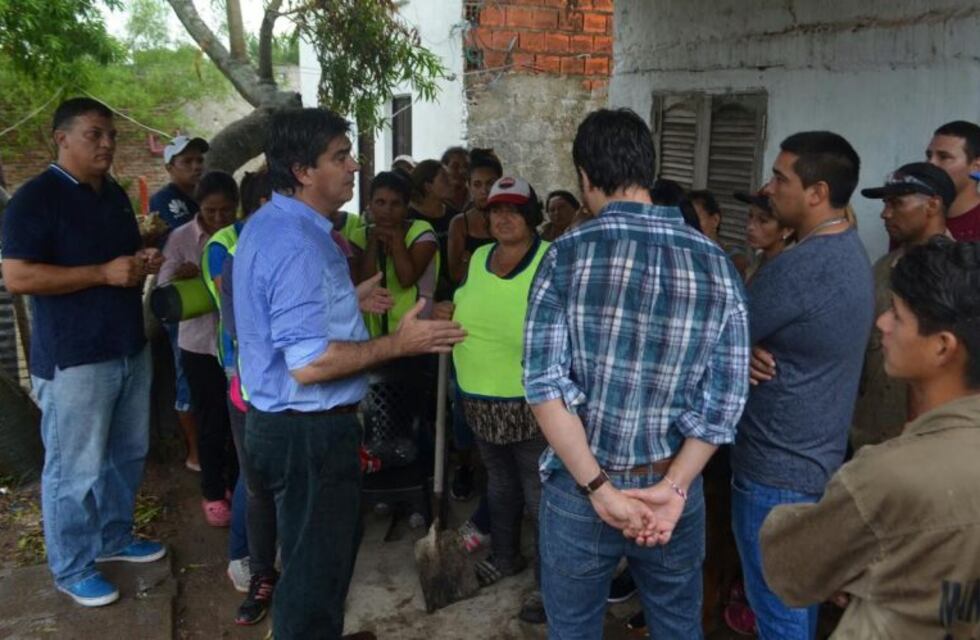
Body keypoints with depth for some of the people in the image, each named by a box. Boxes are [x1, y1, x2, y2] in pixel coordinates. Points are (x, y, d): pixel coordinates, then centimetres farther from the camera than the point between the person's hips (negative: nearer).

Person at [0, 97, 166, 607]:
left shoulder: (115, 195, 13)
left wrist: (144, 262, 2)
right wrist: (103, 273, -24)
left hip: (130, 348, 8)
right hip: (73, 358, -8)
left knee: (127, 454, 18)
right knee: (75, 469, 2)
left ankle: (114, 537, 36)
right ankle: (72, 569, 19)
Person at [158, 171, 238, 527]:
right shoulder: (181, 239, -6)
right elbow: (164, 291, -10)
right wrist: (180, 279, -31)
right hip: (201, 344, -1)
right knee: (211, 421, 7)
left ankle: (237, 484, 31)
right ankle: (213, 494, 25)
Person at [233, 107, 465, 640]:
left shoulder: (270, 225, 9)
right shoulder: (297, 244, -25)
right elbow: (309, 364, -30)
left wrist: (347, 302, 22)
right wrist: (398, 342, -23)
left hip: (282, 422, 11)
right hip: (309, 432, -11)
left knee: (323, 555, 28)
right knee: (315, 569, 9)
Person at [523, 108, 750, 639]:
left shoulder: (567, 255, -12)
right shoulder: (716, 263, -3)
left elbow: (544, 384, -17)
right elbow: (725, 398, -6)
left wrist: (598, 488, -14)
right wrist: (673, 487, -8)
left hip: (579, 486, -2)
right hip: (673, 484, 3)